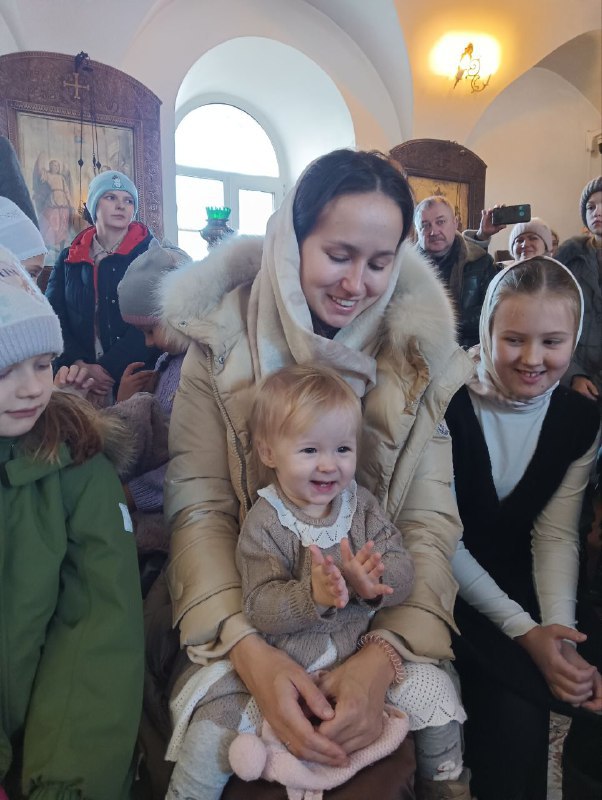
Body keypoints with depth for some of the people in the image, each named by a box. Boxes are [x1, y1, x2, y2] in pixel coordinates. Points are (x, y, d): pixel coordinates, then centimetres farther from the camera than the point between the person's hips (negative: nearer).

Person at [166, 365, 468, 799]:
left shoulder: (364, 506, -2)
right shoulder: (264, 523, -12)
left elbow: (402, 572, -10)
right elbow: (260, 607, -19)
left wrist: (371, 583, -33)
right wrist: (313, 596, -38)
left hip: (362, 652, 3)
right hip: (280, 661, -2)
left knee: (435, 689, -8)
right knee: (213, 730, -16)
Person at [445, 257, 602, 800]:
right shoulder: (448, 405, -19)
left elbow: (556, 536, -2)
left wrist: (557, 626, -18)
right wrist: (524, 630, -20)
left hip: (516, 580, 4)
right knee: (514, 713, -22)